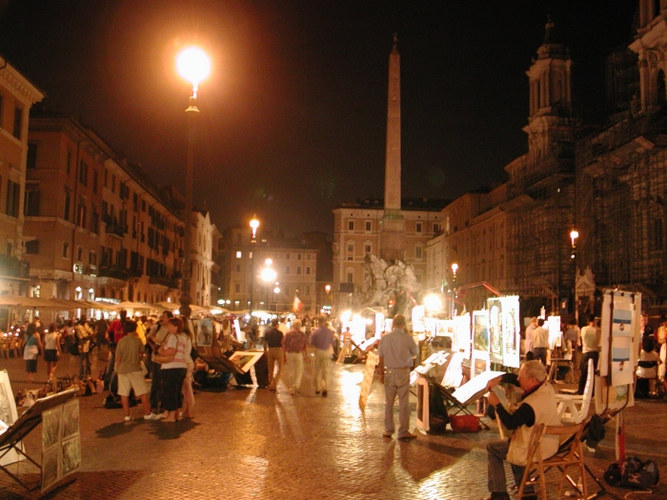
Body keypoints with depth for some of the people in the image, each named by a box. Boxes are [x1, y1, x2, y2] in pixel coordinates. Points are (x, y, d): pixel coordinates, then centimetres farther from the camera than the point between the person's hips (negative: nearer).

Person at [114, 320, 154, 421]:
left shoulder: (121, 341, 0)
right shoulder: (137, 340, -3)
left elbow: (118, 358, 2)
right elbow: (142, 354, 9)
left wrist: (117, 369, 13)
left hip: (122, 370, 2)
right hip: (135, 369, -2)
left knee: (124, 394, 7)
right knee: (143, 392, 3)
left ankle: (126, 415, 9)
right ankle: (147, 413, 3)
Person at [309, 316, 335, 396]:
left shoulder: (314, 332, -12)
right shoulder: (330, 332, -8)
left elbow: (311, 343, -4)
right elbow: (332, 342, 2)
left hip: (318, 351, 0)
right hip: (327, 352, 0)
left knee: (317, 371, 14)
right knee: (326, 371, 7)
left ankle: (317, 388, 21)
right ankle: (325, 388, -3)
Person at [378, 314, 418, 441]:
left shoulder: (384, 338, -2)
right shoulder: (408, 338, -10)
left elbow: (381, 358, 2)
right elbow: (415, 353, 6)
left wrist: (381, 373, 12)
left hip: (389, 373, 3)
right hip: (403, 372, -3)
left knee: (388, 402, 12)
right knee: (404, 403, 4)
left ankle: (388, 430, 20)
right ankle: (403, 432, 8)